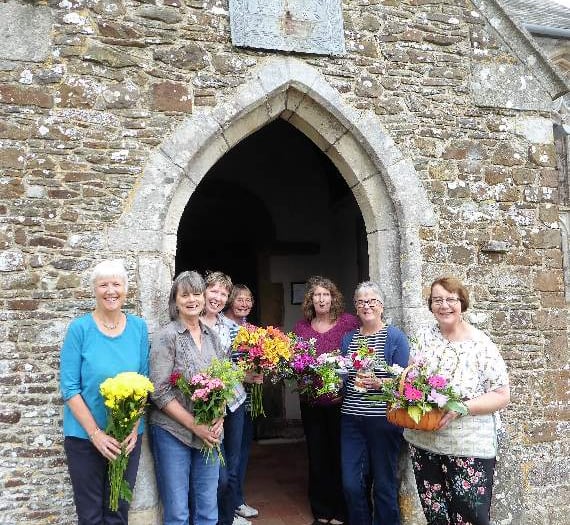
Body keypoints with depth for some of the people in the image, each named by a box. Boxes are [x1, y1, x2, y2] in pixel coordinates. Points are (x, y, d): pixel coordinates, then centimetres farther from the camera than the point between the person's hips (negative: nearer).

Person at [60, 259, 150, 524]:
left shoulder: (138, 327, -1)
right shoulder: (79, 328, -10)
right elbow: (69, 388, -10)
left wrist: (134, 428, -9)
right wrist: (96, 433, -16)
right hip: (84, 437, -2)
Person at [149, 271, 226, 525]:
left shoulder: (212, 336, 7)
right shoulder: (166, 337, -9)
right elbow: (160, 392, -13)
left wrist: (218, 419, -5)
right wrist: (195, 425, -16)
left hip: (210, 433, 5)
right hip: (173, 433, -5)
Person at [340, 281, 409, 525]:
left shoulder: (395, 337, -3)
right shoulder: (348, 339, 12)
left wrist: (379, 383, -23)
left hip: (383, 419, -4)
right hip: (352, 419, 4)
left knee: (384, 485, 5)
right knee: (351, 484, 7)